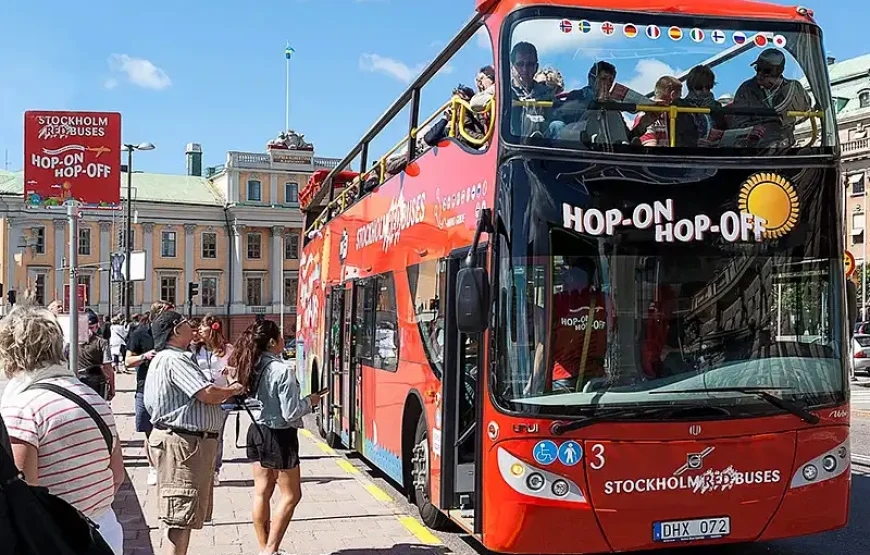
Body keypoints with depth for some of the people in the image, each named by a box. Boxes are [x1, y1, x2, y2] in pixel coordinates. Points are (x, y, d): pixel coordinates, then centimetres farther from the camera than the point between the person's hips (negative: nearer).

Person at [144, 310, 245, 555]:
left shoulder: (164, 359, 19)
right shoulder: (174, 360, -17)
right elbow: (208, 394, -24)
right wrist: (233, 390, -5)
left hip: (187, 441, 11)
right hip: (182, 443, -11)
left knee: (184, 515, 19)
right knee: (181, 515, -7)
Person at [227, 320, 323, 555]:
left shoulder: (250, 367, 0)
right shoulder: (282, 370, -20)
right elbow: (291, 413, -19)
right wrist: (310, 401, -2)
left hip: (257, 432, 7)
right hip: (280, 436, -7)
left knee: (262, 492, 14)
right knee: (291, 494, 7)